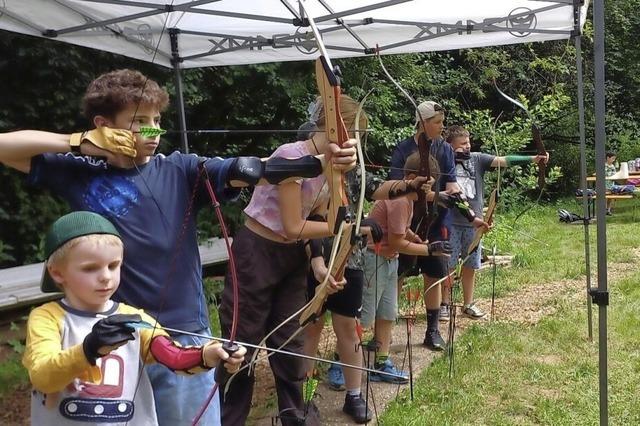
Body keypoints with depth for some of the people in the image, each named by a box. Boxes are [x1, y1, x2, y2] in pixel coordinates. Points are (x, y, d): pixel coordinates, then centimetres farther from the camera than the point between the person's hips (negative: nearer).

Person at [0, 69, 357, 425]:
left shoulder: (181, 170, -1)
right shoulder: (79, 173, 0)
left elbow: (249, 169, -14)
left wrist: (321, 162, -29)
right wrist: (80, 142, -10)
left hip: (183, 337, 0)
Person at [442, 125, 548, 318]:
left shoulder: (477, 159, 5)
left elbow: (503, 161, -4)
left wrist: (532, 159, -16)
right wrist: (453, 157, -16)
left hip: (473, 221, 3)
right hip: (451, 222, -3)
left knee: (470, 265, 13)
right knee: (447, 265, 2)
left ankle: (468, 304, 25)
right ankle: (444, 303, 15)